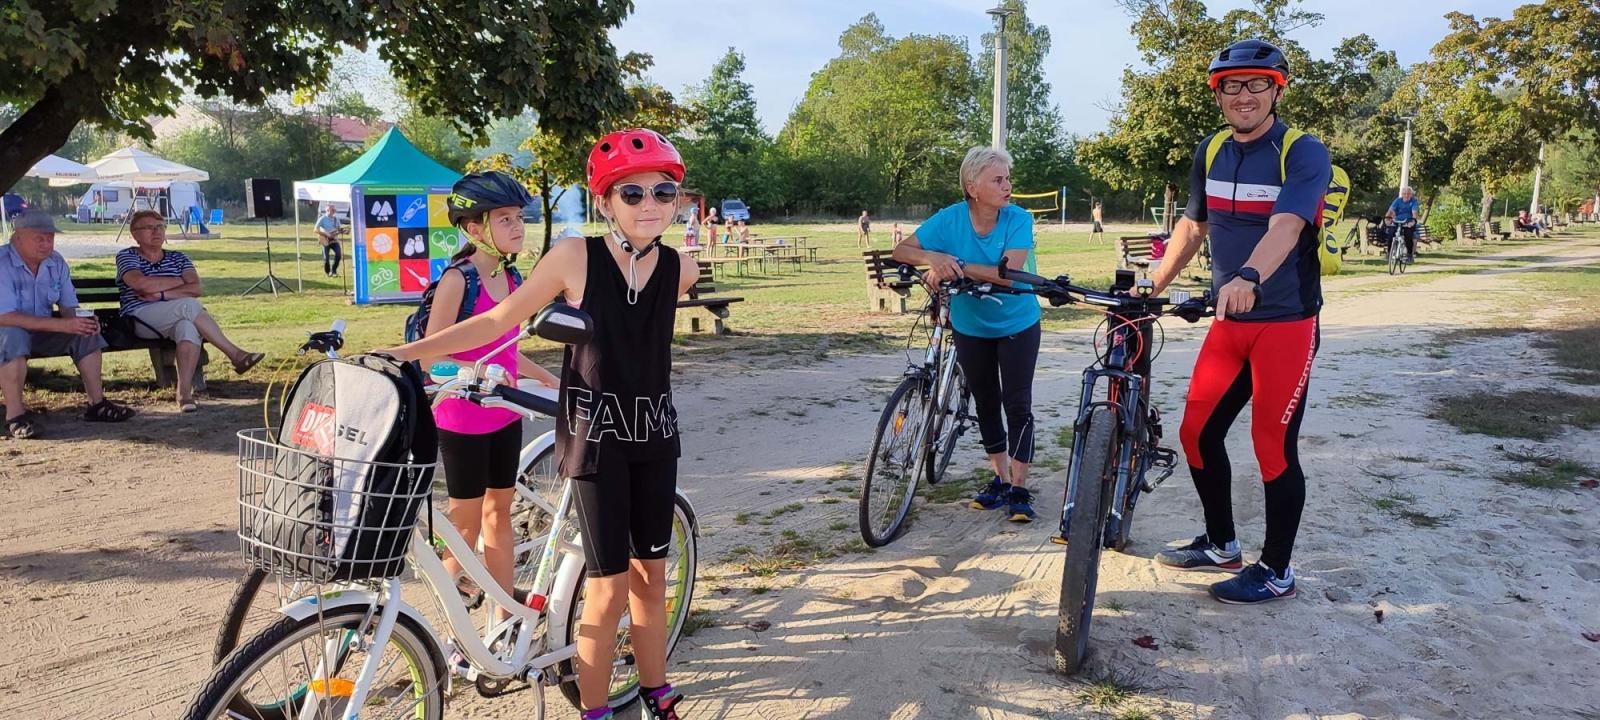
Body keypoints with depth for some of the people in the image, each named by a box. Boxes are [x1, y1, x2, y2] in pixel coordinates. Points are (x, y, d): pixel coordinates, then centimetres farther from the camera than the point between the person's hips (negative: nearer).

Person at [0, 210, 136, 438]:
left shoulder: (56, 262, 0)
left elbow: (69, 307, 5)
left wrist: (82, 321, -20)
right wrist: (61, 325, -37)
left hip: (42, 332, 7)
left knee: (87, 333, -12)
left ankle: (97, 404, -7)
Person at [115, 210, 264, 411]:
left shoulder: (178, 258, 21)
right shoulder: (126, 256, 12)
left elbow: (196, 289, 3)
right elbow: (140, 283, -10)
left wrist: (161, 294, -10)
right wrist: (180, 282, 0)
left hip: (175, 319, 3)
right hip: (140, 319, -3)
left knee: (188, 326, -37)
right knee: (189, 306, -33)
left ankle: (185, 393, -45)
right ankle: (235, 355, -33)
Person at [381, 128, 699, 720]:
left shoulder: (680, 270, -3)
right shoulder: (576, 258, -12)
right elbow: (498, 320, -5)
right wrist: (405, 352, -8)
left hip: (654, 434, 4)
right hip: (595, 433, -4)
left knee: (651, 572, 14)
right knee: (610, 586, -2)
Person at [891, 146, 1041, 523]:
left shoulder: (1019, 220, -21)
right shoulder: (950, 218, -17)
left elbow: (1008, 273, -32)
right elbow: (901, 249, -17)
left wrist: (957, 265, -38)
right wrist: (933, 257, -38)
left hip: (1017, 325, -2)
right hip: (970, 327, 2)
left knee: (1017, 406, -6)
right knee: (986, 405, 13)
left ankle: (1019, 490, 3)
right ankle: (1000, 479, 28)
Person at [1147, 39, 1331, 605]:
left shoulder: (1304, 155, -13)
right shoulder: (1209, 154, 6)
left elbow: (1284, 227, -30)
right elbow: (1193, 225, 18)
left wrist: (1247, 278, -48)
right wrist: (1153, 285, 14)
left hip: (1286, 323, -6)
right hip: (1229, 322, 6)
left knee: (1274, 446, -1)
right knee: (1197, 432, 9)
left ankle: (1276, 571, 15)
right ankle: (1221, 545, 28)